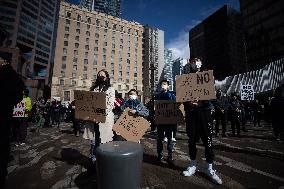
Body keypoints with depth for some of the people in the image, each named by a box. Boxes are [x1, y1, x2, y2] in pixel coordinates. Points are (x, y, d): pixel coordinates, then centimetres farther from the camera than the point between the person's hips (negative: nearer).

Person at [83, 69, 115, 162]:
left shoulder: (110, 89, 2)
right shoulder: (93, 88, 15)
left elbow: (110, 105, -7)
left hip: (105, 118, -3)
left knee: (103, 142, 3)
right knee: (93, 141, 11)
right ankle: (93, 159, 28)